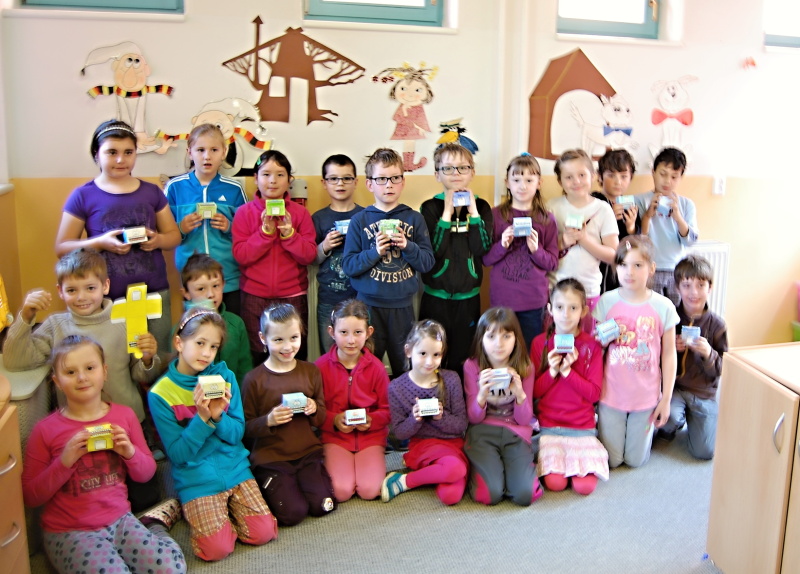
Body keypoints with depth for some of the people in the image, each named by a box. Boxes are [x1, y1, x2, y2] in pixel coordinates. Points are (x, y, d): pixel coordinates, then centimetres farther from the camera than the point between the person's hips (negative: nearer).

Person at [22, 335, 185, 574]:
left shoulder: (124, 416, 3)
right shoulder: (46, 430, -5)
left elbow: (146, 473, 10)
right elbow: (30, 497, -4)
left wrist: (130, 452, -11)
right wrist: (64, 462, -19)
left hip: (120, 520, 3)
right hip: (69, 533, -3)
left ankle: (155, 525, 9)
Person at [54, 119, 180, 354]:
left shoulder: (152, 192, 7)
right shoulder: (83, 196, 0)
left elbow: (174, 235, 13)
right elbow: (62, 248, 1)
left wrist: (158, 240, -9)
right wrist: (100, 242, -16)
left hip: (155, 293, 2)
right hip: (107, 298, -2)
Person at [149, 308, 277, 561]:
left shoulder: (225, 377, -1)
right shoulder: (160, 394, -10)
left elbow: (237, 434, 0)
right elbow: (178, 454, -11)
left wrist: (219, 416, -20)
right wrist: (202, 418, -24)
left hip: (235, 468, 3)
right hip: (197, 480, -3)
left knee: (263, 533, -10)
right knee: (218, 548, -16)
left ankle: (223, 511, 17)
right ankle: (187, 509, 13)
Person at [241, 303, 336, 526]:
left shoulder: (311, 372, 5)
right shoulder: (254, 379, -7)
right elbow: (245, 428, -5)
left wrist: (315, 409, -11)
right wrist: (268, 421, -23)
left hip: (307, 453, 3)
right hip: (271, 458, -3)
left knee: (323, 505, -12)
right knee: (293, 513, -16)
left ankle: (302, 480, 16)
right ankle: (267, 485, 12)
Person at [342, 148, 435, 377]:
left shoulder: (414, 218, 4)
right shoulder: (360, 220, 0)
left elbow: (428, 262, -2)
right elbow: (348, 265, -6)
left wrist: (407, 246, -18)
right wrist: (375, 252, -20)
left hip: (403, 304, 1)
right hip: (369, 304, -1)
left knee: (405, 366, 11)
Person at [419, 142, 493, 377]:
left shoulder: (481, 206, 3)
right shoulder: (430, 207, -3)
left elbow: (481, 248, -11)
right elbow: (435, 250, -16)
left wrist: (473, 211, -13)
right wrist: (447, 212, -16)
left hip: (468, 296, 2)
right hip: (435, 295, -1)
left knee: (462, 359, 11)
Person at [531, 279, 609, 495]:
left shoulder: (591, 345, -1)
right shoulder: (540, 343, 1)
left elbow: (594, 393, -5)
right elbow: (533, 392, 2)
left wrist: (567, 370, -16)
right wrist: (552, 371, -15)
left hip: (583, 427, 0)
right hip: (549, 426, 0)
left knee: (585, 485, -15)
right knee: (555, 482, -18)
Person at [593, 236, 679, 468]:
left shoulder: (663, 307, -8)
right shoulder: (606, 301, -6)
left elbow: (668, 355, -2)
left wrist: (666, 398, -1)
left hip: (646, 396, 0)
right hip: (612, 394, 0)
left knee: (635, 460, 12)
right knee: (611, 461, 9)